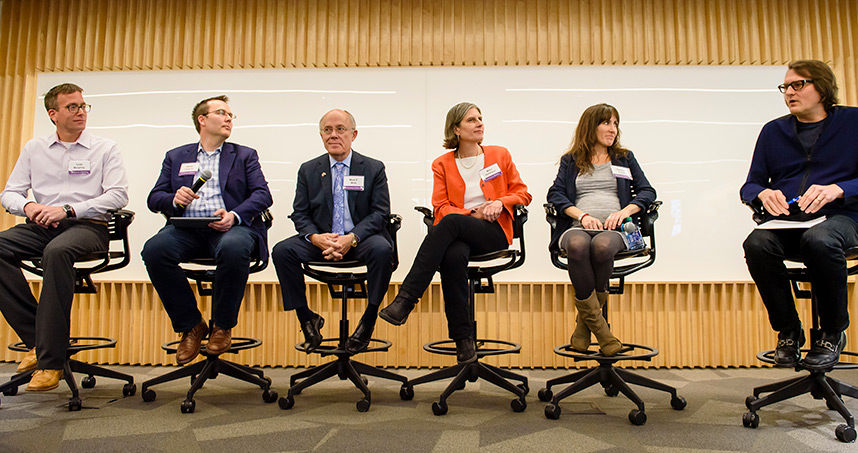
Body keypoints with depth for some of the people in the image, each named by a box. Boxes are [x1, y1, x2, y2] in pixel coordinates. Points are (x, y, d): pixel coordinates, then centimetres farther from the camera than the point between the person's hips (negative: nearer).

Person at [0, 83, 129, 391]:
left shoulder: (105, 148, 8)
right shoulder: (34, 149, 19)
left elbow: (118, 195, -5)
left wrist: (68, 209, -14)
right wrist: (27, 207, -8)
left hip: (87, 226, -4)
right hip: (41, 226, 5)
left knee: (57, 251, -37)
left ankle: (51, 360, -32)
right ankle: (36, 339, -18)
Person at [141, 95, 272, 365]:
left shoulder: (245, 155, 21)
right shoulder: (176, 157, 25)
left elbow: (262, 194, 6)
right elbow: (154, 199, 16)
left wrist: (235, 215, -13)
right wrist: (174, 199, -8)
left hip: (230, 227, -2)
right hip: (187, 229, 2)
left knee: (234, 248, -37)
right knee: (154, 250, -30)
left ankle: (222, 326, -13)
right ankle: (191, 326, -10)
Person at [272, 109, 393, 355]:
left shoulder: (374, 168, 5)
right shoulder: (308, 170, 11)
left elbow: (380, 212, -4)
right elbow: (300, 213, 6)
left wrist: (352, 238, -20)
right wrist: (315, 237, -17)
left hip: (360, 239, -2)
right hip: (320, 240, 3)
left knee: (382, 249, -35)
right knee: (282, 250, -22)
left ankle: (369, 320, -16)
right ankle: (307, 318, -7)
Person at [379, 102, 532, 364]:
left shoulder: (500, 155, 17)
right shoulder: (442, 164, 16)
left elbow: (522, 193, 16)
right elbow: (440, 207, 7)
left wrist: (500, 202, -5)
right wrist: (473, 213, -10)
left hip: (494, 232, -1)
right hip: (460, 234, 1)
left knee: (450, 222, -34)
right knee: (453, 256, -38)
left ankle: (405, 301, -38)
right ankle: (463, 338, -29)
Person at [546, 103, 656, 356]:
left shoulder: (625, 158, 27)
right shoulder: (570, 161, 23)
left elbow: (647, 192, 17)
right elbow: (555, 194, 8)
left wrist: (624, 211, -3)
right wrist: (582, 215, -9)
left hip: (614, 229, 1)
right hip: (578, 227, 0)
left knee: (601, 245, -38)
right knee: (577, 245, -39)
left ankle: (584, 322, -19)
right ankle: (599, 329, -30)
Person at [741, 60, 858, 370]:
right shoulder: (774, 131, 16)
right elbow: (749, 186, 13)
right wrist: (763, 193, -10)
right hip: (784, 219, 2)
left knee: (819, 240, -38)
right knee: (756, 243, -32)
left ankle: (832, 333, -13)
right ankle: (789, 332, -10)